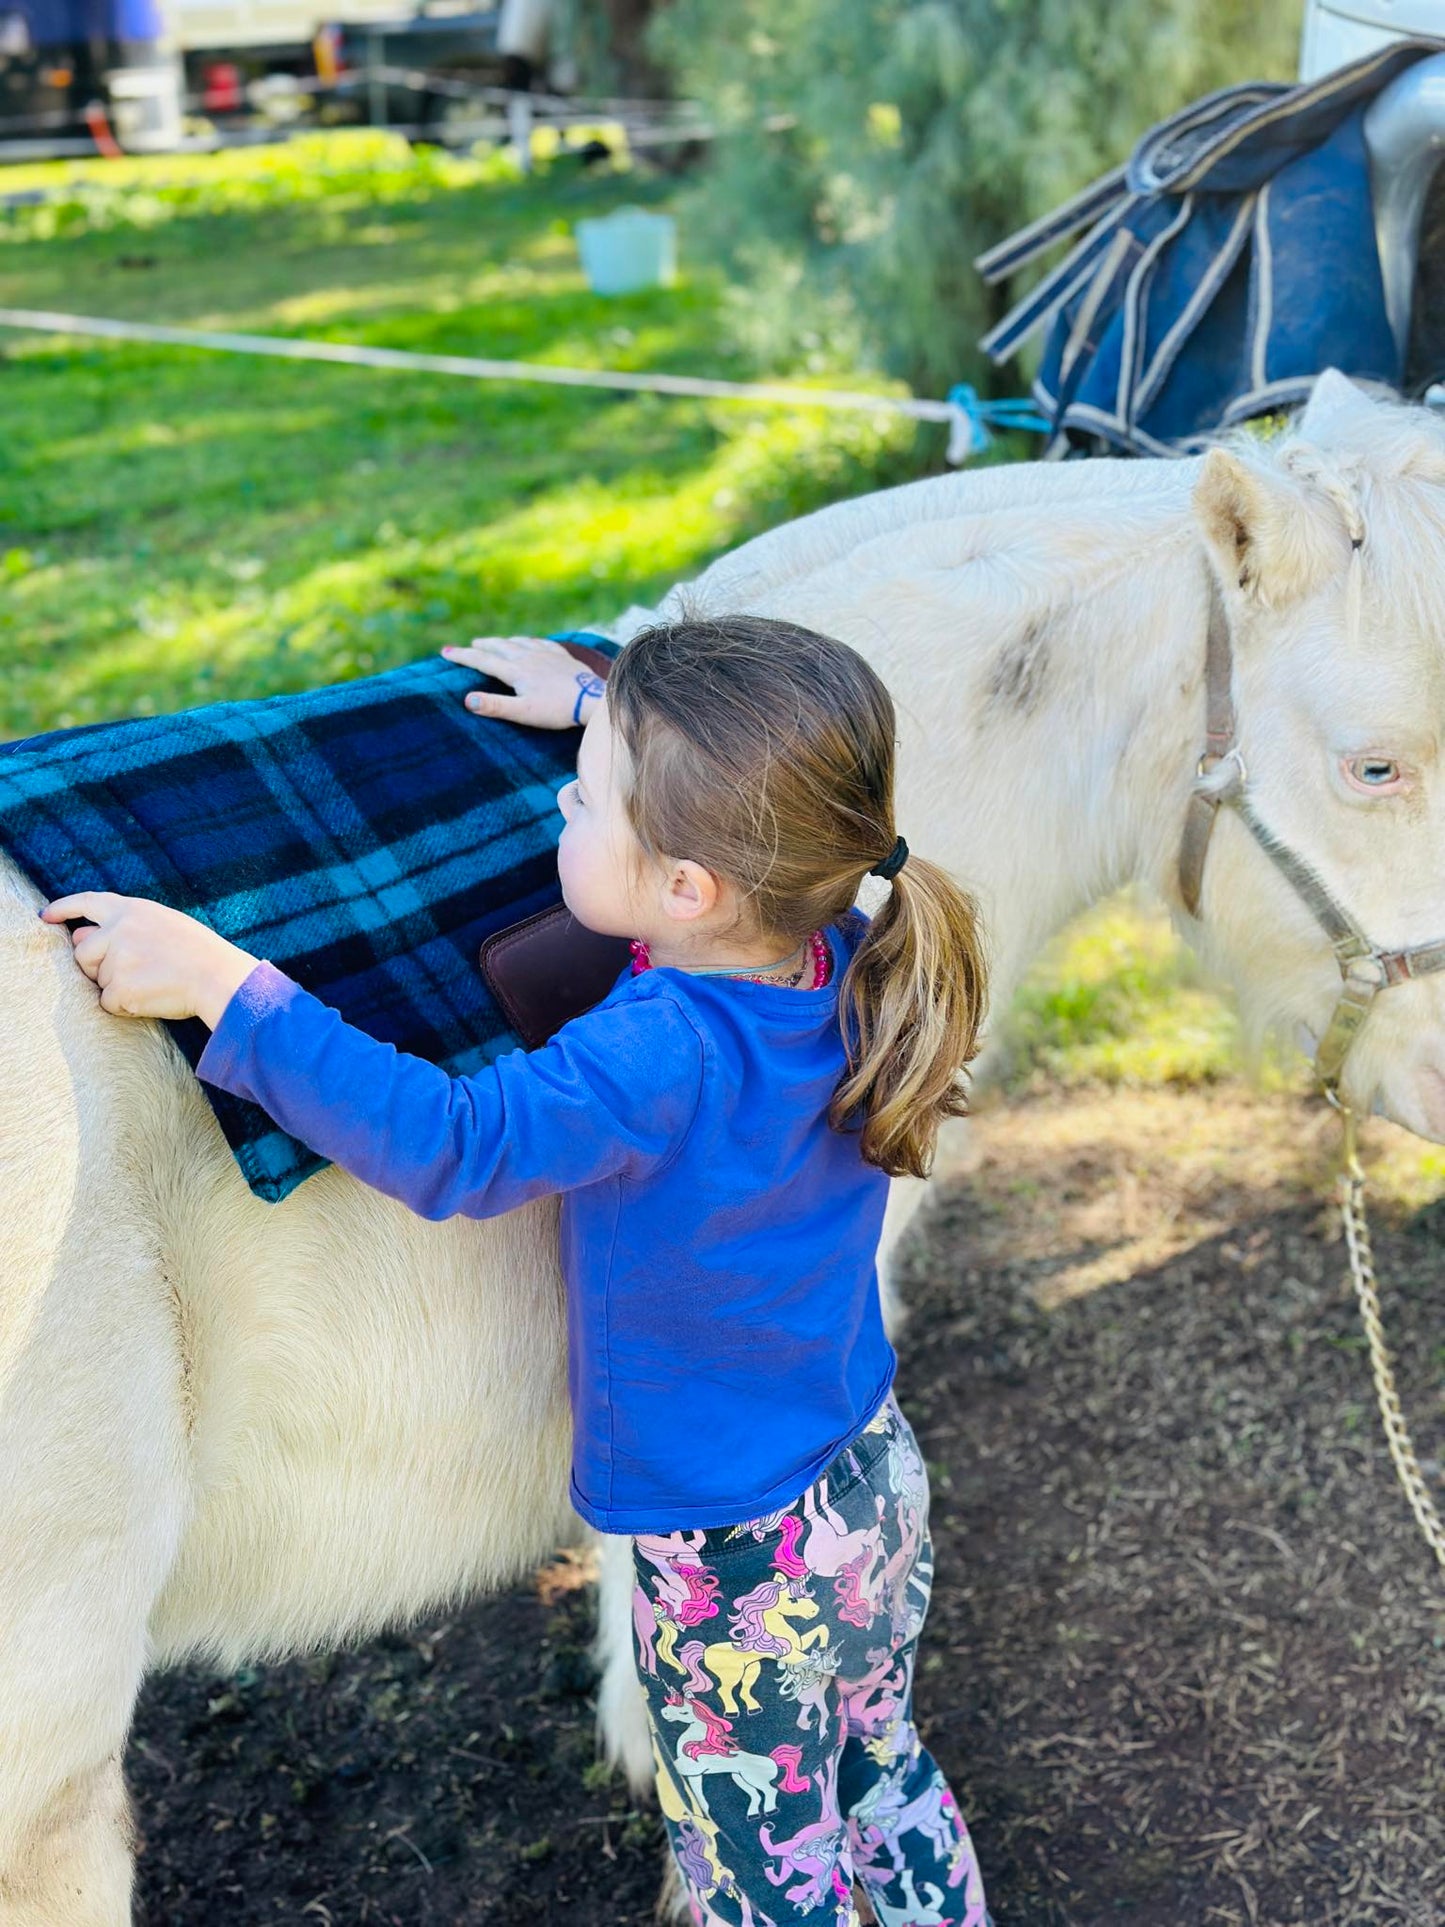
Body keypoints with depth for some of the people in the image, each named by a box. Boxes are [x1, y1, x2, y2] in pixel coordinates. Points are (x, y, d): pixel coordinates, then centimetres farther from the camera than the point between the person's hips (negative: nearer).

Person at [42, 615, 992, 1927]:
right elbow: (742, 792, 9)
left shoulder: (665, 1056, -34)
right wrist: (602, 710, 13)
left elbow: (446, 1145, -35)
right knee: (885, 1776, 31)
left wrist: (222, 985, -32)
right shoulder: (839, 957, -11)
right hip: (879, 1480, 7)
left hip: (738, 1559, -7)